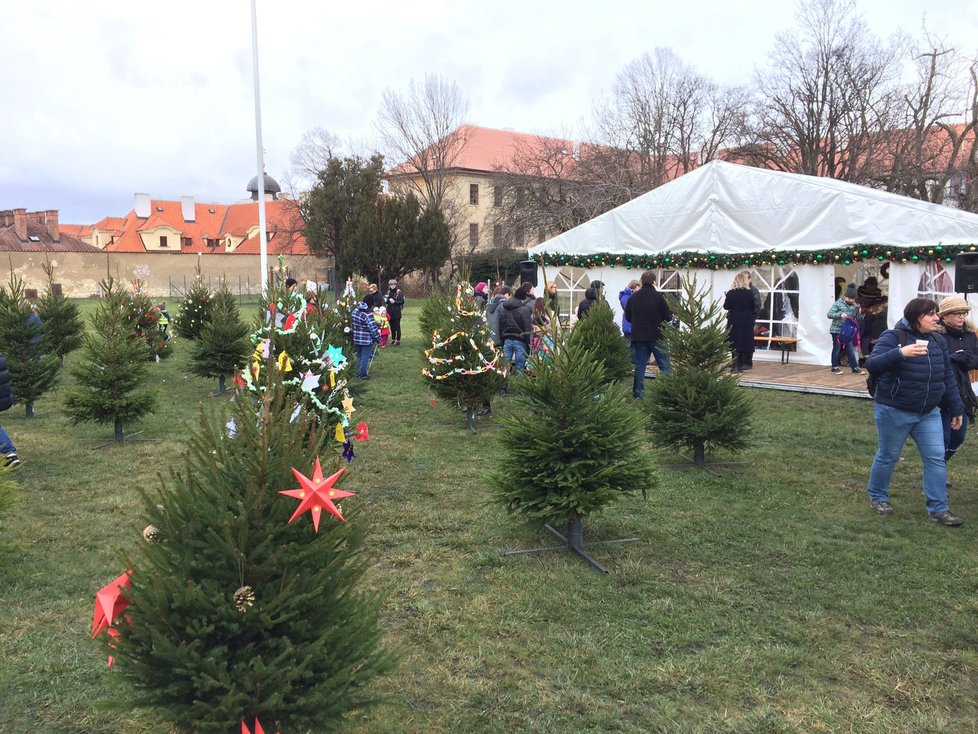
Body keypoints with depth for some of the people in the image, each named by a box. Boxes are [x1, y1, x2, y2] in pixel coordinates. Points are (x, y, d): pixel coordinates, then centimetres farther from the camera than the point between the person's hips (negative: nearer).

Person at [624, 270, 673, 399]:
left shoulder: (633, 297, 0)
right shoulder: (658, 296, -11)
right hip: (657, 337, -3)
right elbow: (668, 317, -8)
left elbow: (628, 316, 9)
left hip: (638, 337, 3)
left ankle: (637, 395, 7)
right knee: (665, 366, 6)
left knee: (639, 367, 7)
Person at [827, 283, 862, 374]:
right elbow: (829, 314, -16)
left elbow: (854, 317, 18)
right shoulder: (838, 304, -11)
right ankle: (835, 367, 14)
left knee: (850, 349, 6)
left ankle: (854, 367, 11)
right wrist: (840, 315, -30)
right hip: (837, 330, -5)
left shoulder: (854, 306, 6)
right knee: (837, 348, 4)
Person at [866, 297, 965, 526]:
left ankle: (939, 510, 9)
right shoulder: (894, 337, -14)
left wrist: (956, 409, 14)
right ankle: (877, 497, 29)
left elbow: (947, 377, 13)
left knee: (936, 459, 2)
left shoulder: (938, 340, 6)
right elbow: (872, 365, -26)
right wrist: (900, 353, -41)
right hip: (894, 412, -6)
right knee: (888, 456, 8)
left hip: (929, 413, 6)